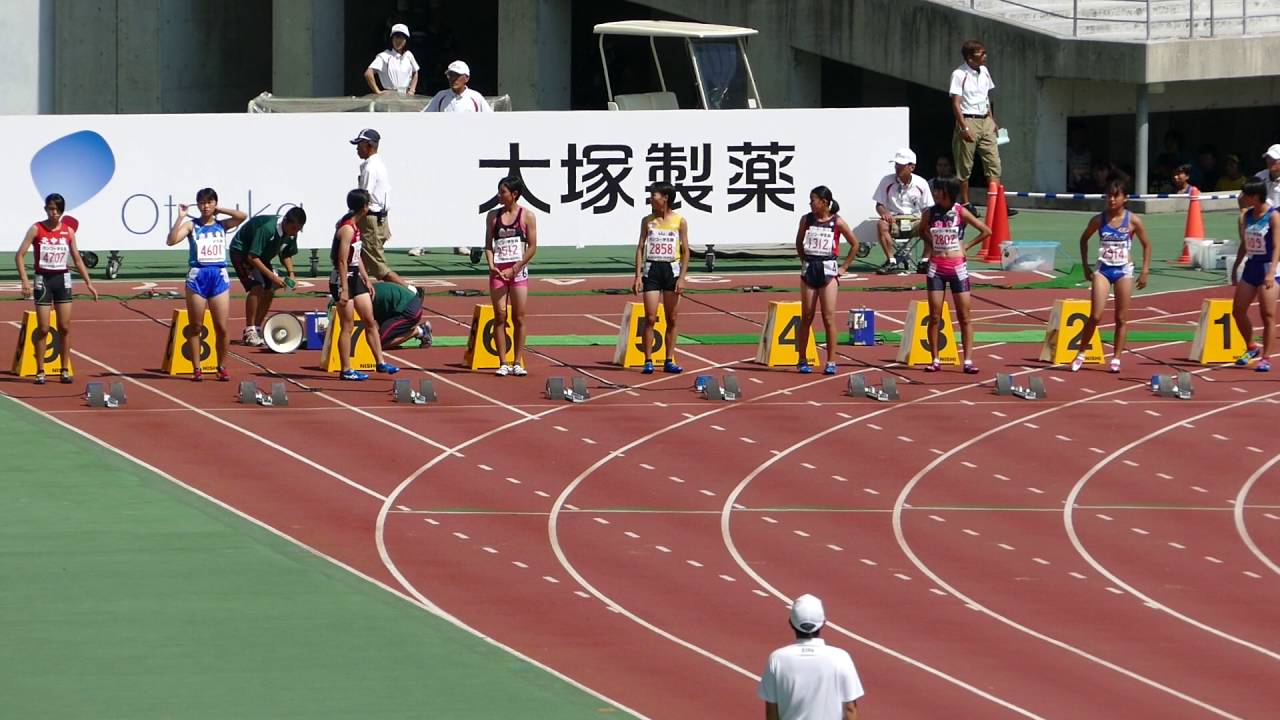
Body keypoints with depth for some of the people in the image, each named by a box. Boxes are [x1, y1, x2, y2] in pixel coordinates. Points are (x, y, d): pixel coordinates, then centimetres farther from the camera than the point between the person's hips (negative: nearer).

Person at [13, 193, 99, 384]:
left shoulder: (68, 231, 4)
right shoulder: (36, 229, -6)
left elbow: (77, 260, 12)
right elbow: (20, 255, -9)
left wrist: (88, 282, 7)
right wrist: (24, 281, -19)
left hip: (62, 280, 3)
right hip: (43, 280, -3)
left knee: (64, 327, 1)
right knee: (43, 329, -2)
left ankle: (65, 370, 9)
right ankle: (40, 371, 5)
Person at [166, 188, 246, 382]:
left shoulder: (222, 225, 11)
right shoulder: (191, 225, 4)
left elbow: (242, 216, -5)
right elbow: (172, 240, -10)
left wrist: (219, 210, 3)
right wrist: (180, 217, -12)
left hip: (219, 276, 1)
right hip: (197, 276, -1)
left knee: (221, 328, -1)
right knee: (195, 326, 3)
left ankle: (222, 367, 12)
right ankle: (196, 368, 9)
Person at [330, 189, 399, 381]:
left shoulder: (355, 226, 11)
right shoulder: (347, 229, -19)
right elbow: (342, 261, -22)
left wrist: (367, 280, 20)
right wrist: (344, 290, -23)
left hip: (356, 277, 10)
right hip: (343, 279, -10)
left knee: (370, 321, 11)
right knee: (348, 326, -3)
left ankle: (380, 363, 16)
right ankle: (346, 370, 4)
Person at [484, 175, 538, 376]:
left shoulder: (527, 216, -1)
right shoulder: (493, 215, 8)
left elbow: (532, 247, -3)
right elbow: (488, 244, 8)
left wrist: (514, 269, -10)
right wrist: (491, 266, -9)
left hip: (518, 271, -2)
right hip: (498, 271, 2)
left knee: (519, 318, -1)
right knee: (500, 318, -1)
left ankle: (517, 362, 5)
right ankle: (503, 363, 2)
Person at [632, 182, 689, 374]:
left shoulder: (679, 221, 1)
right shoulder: (647, 221, 5)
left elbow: (685, 251, 1)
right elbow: (640, 248, 5)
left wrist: (682, 278, -7)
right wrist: (638, 275, -3)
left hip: (672, 269, 0)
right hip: (652, 269, 0)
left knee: (671, 319, 4)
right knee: (650, 318, -5)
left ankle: (669, 361, 10)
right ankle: (648, 361, -2)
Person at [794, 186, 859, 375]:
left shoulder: (837, 222, -3)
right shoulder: (806, 220, 4)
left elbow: (854, 245, 6)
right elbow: (799, 243, 19)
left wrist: (844, 267, 4)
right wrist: (805, 262, 11)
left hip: (828, 271, -3)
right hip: (809, 271, 3)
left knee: (829, 318, -4)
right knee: (806, 318, 5)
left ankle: (831, 362, -1)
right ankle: (802, 361, 11)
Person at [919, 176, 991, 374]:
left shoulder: (960, 212, -5)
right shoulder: (930, 213, 2)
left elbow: (986, 231, 0)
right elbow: (922, 230, 23)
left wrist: (967, 246, 0)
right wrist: (931, 244, 10)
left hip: (957, 267, -2)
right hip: (936, 268, 2)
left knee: (964, 317, -2)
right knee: (935, 317, 0)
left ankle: (968, 361, -2)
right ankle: (935, 360, 6)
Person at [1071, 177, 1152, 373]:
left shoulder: (1133, 221, -4)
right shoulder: (1098, 220, -1)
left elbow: (1146, 245, 6)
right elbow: (1084, 239, 14)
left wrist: (1145, 271, 0)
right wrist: (1085, 266, 10)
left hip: (1124, 271, 0)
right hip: (1103, 270, 0)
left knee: (1121, 318, 3)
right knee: (1095, 316, -7)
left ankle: (1116, 359, 11)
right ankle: (1081, 355, 7)